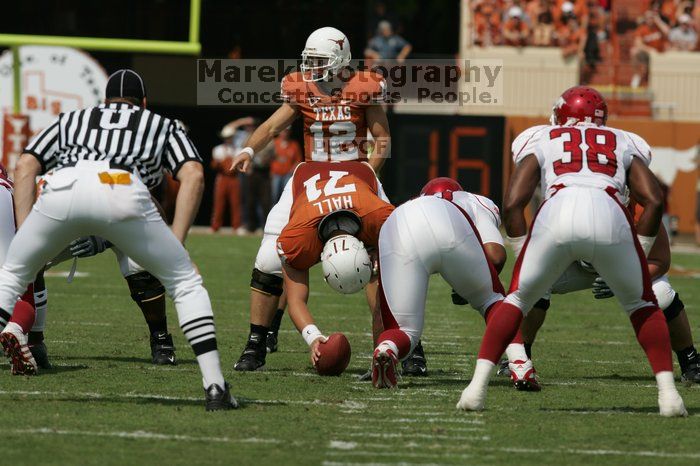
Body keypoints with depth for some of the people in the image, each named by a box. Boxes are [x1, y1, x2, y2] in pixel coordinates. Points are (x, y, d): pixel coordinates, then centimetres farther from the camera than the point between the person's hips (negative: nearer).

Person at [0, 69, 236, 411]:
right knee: (185, 283, 16)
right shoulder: (163, 126, 37)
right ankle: (215, 388, 5)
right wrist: (175, 244, 16)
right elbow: (193, 176, 17)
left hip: (60, 188, 1)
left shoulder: (71, 120, 41)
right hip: (123, 192, -1)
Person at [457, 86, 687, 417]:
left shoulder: (541, 142, 30)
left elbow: (512, 203, 17)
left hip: (557, 214, -1)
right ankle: (667, 392, 9)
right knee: (642, 305, 24)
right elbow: (653, 201, 18)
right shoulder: (623, 144, 33)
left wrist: (524, 257, 23)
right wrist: (639, 254, 25)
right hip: (610, 216, 1)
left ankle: (478, 386, 7)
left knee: (517, 299, 21)